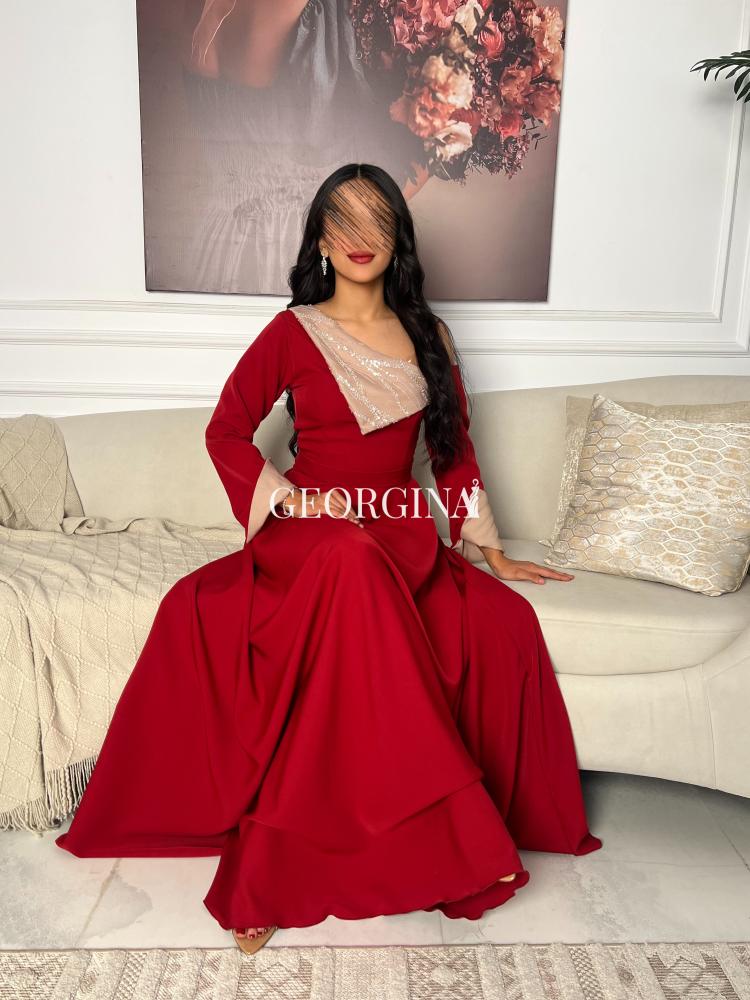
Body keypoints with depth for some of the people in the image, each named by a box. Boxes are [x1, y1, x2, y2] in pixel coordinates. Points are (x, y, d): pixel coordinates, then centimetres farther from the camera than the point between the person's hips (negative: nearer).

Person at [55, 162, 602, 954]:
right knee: (354, 561, -41)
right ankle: (450, 836, -27)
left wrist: (490, 551, 13)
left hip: (402, 539, 4)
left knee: (504, 622, -26)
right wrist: (292, 502, -10)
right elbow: (227, 431, 4)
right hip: (309, 533, -3)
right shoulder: (293, 332, 4)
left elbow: (454, 450, 16)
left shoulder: (426, 336, 14)